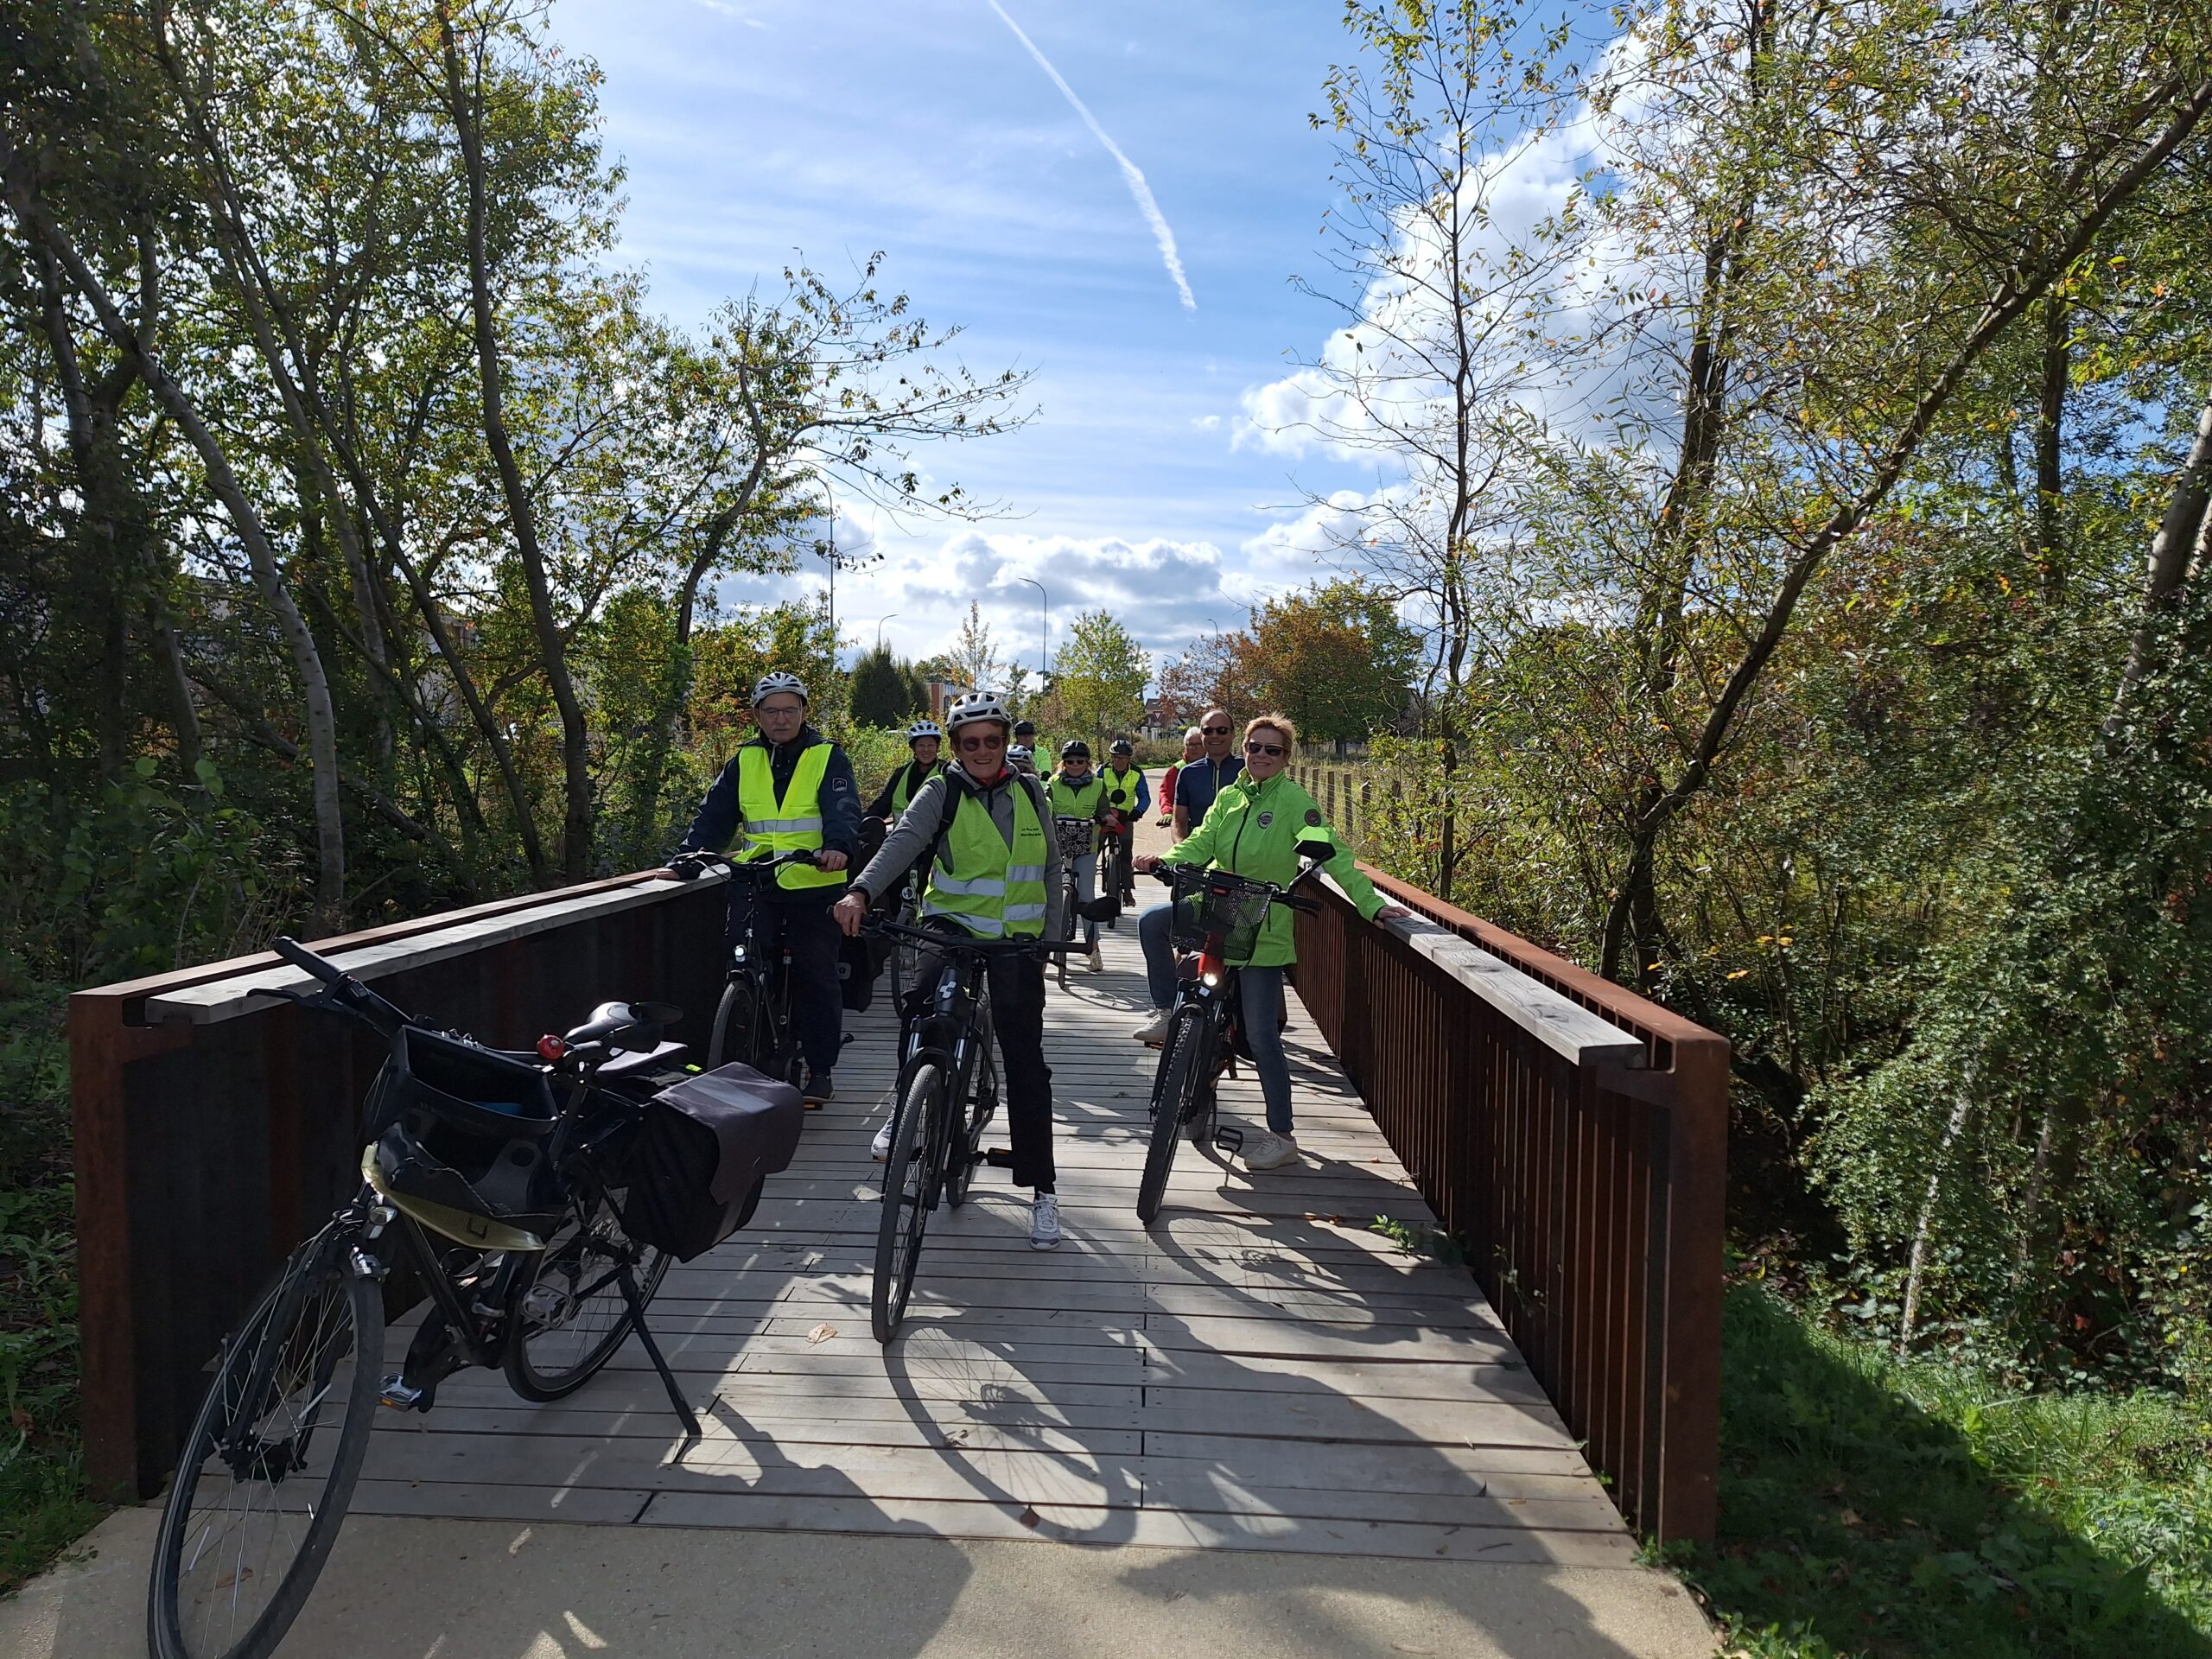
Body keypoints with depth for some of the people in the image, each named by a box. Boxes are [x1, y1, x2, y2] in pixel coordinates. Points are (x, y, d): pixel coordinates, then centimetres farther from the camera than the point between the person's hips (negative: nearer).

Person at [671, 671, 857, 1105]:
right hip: (755, 886, 3)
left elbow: (843, 808, -14)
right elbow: (715, 813, 8)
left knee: (816, 978, 4)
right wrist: (687, 854, -8)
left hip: (814, 886, -3)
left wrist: (838, 846, -34)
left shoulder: (827, 757, 1)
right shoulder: (745, 760, 12)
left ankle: (821, 1069, 17)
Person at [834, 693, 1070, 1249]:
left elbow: (1050, 867, 13)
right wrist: (861, 892, -38)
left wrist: (1050, 937, 8)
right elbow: (903, 841, -21)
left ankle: (1041, 1188, 4)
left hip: (1016, 940, 1)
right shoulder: (940, 792, -4)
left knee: (1026, 1061, -5)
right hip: (951, 926, -1)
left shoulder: (1029, 793, 5)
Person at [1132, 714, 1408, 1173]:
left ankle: (1282, 1138, 8)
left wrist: (1372, 903, -27)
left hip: (1263, 930, -5)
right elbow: (1201, 844, 1)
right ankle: (1167, 1014, 4)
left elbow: (1332, 854, -18)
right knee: (1152, 923, -17)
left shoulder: (1294, 800, -10)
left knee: (1262, 1036, -4)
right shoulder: (1229, 797, 8)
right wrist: (1162, 861, -19)